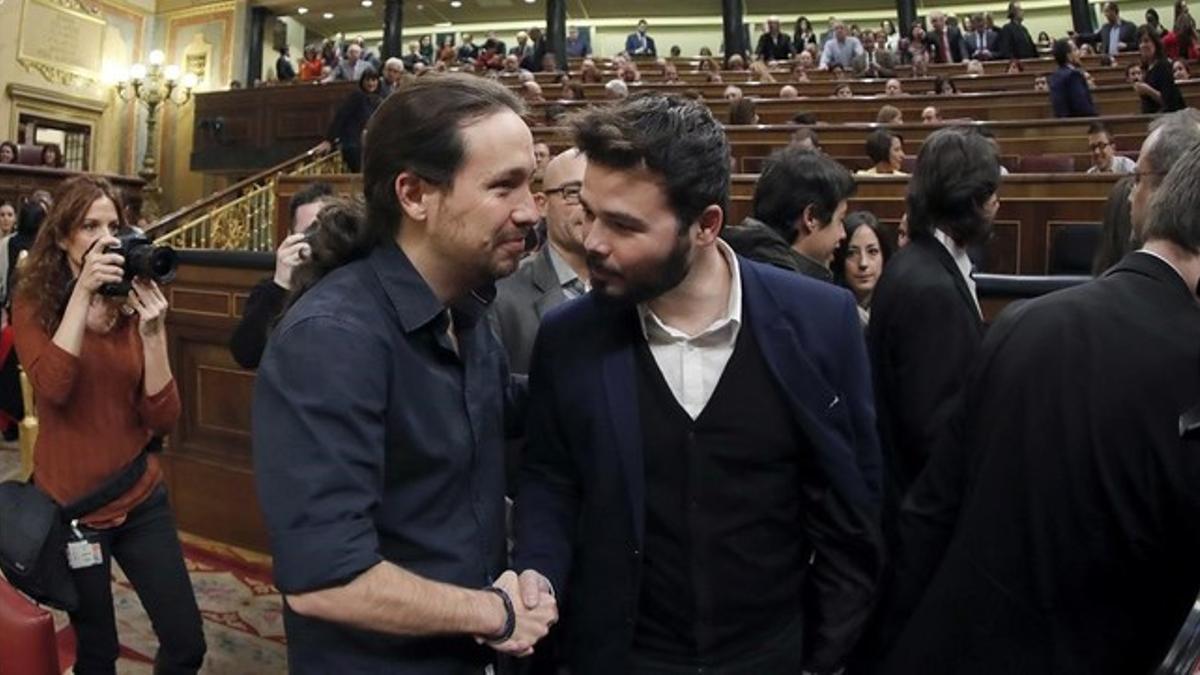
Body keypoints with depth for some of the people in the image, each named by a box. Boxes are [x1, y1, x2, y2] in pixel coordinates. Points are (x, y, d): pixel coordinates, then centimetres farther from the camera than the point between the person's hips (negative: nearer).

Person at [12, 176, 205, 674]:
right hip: (71, 505, -2)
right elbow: (53, 388, -25)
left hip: (142, 500, 2)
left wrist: (152, 332, -19)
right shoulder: (33, 304, -5)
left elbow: (163, 419, -8)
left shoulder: (134, 304, 1)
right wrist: (83, 292, -25)